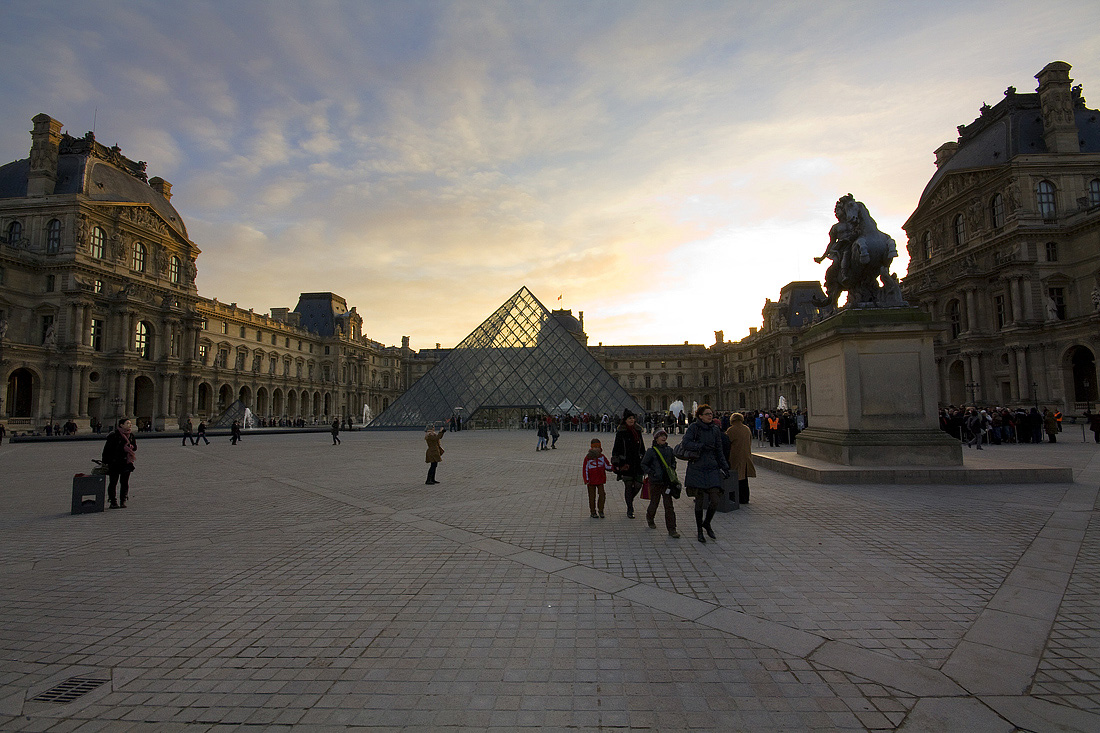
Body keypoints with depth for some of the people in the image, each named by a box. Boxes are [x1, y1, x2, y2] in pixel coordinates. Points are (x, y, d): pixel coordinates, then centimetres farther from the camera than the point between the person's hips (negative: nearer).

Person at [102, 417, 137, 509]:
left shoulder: (131, 435, 8)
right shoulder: (114, 435, -9)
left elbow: (135, 447, 17)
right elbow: (107, 449, -7)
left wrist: (130, 447, -6)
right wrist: (105, 462, -9)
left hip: (126, 462, 5)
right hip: (114, 463, -5)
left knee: (125, 482, 5)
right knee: (113, 482, 1)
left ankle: (123, 501, 11)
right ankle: (113, 502, 10)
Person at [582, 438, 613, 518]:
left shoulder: (602, 457, 3)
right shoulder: (588, 457, -7)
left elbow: (607, 466, 11)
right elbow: (585, 469, -4)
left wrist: (613, 467, -8)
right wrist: (586, 480, -9)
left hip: (600, 480, 2)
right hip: (591, 481, -2)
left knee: (602, 495, -3)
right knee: (592, 496, 5)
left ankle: (600, 510, 14)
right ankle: (593, 512, 17)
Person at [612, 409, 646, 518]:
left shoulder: (638, 432, 10)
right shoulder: (620, 433, -5)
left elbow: (642, 448, 19)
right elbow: (616, 449, -4)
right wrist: (616, 464, -9)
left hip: (637, 463, 4)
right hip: (626, 463, -4)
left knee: (638, 485, 1)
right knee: (628, 486, 2)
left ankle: (630, 499, 32)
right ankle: (629, 510, 13)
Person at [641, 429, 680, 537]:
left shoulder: (669, 450, 6)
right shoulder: (651, 451, -7)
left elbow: (673, 462, 23)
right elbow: (643, 464, -2)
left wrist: (672, 470, 6)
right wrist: (651, 473, -12)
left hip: (667, 482, 3)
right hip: (655, 482, -3)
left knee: (669, 505, -2)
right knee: (654, 503, 10)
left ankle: (672, 529, 2)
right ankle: (650, 519, 41)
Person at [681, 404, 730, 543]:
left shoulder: (715, 430, 8)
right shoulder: (694, 427, -5)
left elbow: (719, 451, 14)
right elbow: (686, 443, -17)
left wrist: (725, 467, 10)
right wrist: (701, 446, -24)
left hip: (712, 468, 4)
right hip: (697, 468, -3)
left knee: (714, 501, -2)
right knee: (699, 501, 3)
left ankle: (707, 523, 26)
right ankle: (699, 531, 20)